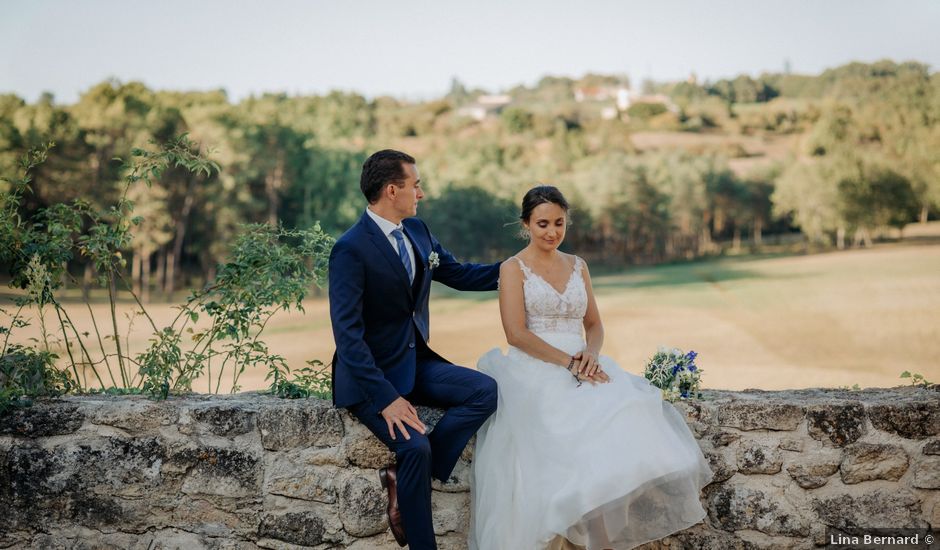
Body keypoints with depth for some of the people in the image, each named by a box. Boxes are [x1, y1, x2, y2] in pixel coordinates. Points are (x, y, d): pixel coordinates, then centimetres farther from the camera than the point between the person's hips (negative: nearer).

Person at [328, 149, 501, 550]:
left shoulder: (417, 232, 7)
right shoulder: (351, 249, -17)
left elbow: (458, 274, 22)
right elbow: (347, 334, -21)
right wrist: (386, 399, -27)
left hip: (415, 363, 8)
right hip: (371, 373, -8)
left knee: (484, 390, -15)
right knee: (416, 446, -27)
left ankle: (402, 478, -11)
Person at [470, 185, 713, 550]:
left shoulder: (577, 266, 19)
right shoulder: (513, 268, 3)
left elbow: (594, 325, 17)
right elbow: (517, 334, -8)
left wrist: (590, 354, -7)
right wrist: (568, 362, -17)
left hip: (581, 365, 5)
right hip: (536, 370, -4)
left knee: (632, 408, -28)